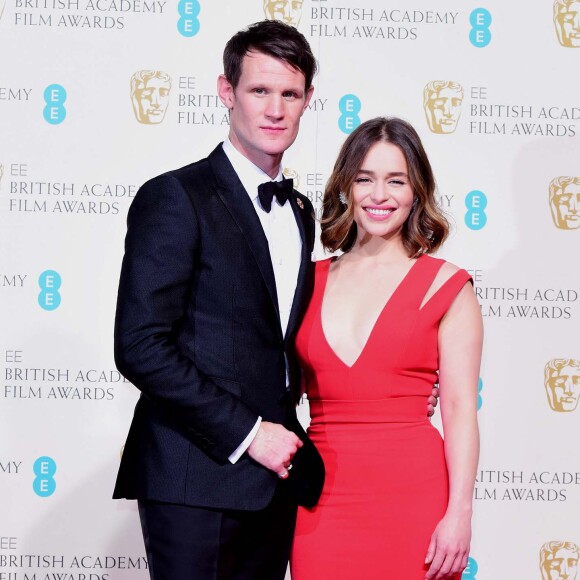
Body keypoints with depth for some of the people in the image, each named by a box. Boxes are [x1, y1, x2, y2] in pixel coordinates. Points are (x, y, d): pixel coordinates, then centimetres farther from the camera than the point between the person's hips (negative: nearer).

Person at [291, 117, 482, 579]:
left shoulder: (445, 285, 1)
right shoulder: (312, 281, 10)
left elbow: (460, 409, -4)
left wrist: (459, 514, -11)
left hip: (412, 494, -3)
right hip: (322, 498, 3)